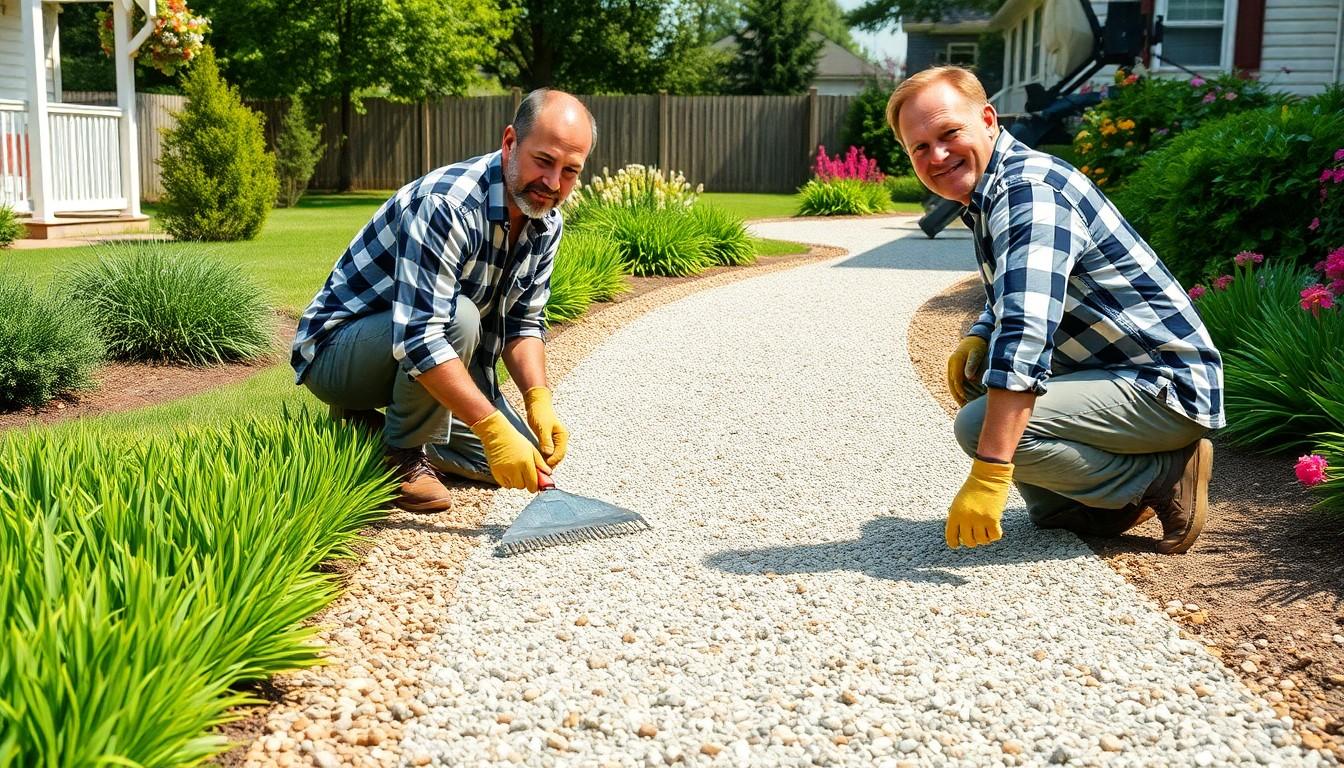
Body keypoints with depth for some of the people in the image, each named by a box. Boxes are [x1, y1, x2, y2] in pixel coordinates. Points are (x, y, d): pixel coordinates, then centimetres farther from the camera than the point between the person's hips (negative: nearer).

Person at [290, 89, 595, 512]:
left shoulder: (546, 224, -3)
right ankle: (401, 456, -14)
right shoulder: (446, 205, -31)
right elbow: (417, 336, -39)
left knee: (530, 456, 0)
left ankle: (377, 428, 13)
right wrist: (492, 426, -42)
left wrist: (539, 401, -14)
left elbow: (523, 322, 3)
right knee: (459, 317, -36)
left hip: (433, 360, 8)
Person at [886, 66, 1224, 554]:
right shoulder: (989, 193, 10)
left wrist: (988, 474, -39)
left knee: (980, 425, -24)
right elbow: (1005, 303, 24)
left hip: (1167, 387, -10)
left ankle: (1163, 477, -8)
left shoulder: (1030, 192, -22)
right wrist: (975, 341, 0)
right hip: (1115, 371, 10)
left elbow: (1024, 335, -34)